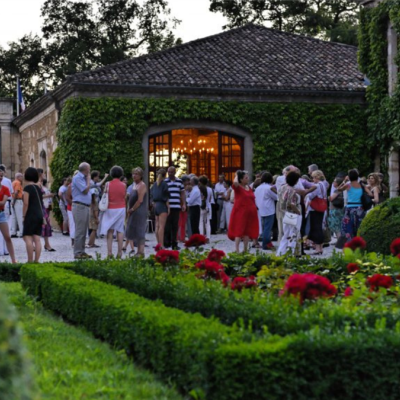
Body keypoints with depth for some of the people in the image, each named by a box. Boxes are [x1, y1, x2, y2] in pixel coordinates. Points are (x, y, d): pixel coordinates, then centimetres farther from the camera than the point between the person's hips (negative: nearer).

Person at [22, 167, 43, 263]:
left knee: (28, 238, -7)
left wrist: (23, 216, -8)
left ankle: (30, 261, -11)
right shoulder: (38, 188, 15)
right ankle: (36, 260, 1)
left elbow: (26, 203, -14)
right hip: (39, 215, 7)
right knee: (37, 239, 3)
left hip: (31, 215, -7)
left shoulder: (27, 188, -7)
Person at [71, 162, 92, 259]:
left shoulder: (83, 178, 17)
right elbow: (85, 190, -15)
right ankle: (77, 253, -5)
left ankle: (82, 251, 16)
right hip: (79, 206, -9)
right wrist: (88, 179, -7)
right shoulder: (77, 178, -10)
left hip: (86, 207, 9)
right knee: (80, 231, -8)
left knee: (84, 231, 11)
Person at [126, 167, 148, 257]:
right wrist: (129, 209, 10)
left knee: (139, 231, -11)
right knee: (134, 232, 10)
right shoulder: (134, 185, 17)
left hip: (140, 212, -10)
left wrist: (132, 209, -12)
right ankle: (139, 251, 14)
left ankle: (141, 252, -11)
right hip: (134, 212, 10)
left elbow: (140, 200, -18)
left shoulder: (141, 185, -12)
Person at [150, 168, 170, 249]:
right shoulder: (164, 184, -10)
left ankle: (159, 244, 15)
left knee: (157, 226, 10)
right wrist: (168, 207, -8)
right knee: (162, 226, -10)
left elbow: (152, 196, 13)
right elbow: (166, 197, -12)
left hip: (156, 205, 7)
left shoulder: (155, 184, 10)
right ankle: (161, 245, -13)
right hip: (162, 206, -7)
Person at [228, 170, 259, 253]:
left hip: (250, 212, 7)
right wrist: (236, 176, -14)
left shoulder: (249, 188, 12)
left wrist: (254, 209, 16)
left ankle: (245, 249, 16)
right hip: (240, 212, -7)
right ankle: (237, 250, -5)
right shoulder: (237, 187, -9)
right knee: (239, 231, -6)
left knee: (248, 231, 9)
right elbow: (235, 182, -33)